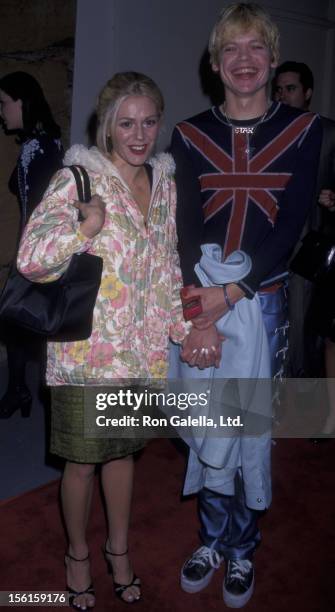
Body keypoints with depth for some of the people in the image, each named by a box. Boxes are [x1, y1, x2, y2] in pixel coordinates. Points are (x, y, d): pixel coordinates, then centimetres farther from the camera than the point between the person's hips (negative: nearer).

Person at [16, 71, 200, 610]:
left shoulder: (164, 183, 5)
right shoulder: (78, 179, -12)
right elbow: (30, 259, -19)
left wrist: (183, 327, 8)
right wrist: (83, 229, -31)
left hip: (141, 350, 5)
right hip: (85, 351, -4)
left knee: (124, 450, 21)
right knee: (82, 461, 12)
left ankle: (119, 549, 43)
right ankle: (78, 554, 39)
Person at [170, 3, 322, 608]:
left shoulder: (302, 130, 3)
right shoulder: (190, 134, 5)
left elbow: (293, 225, -6)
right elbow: (183, 227, -4)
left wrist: (232, 293, -17)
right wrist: (198, 315, -16)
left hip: (263, 302, -1)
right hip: (198, 304, 1)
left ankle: (242, 548, 29)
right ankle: (212, 539, 31)